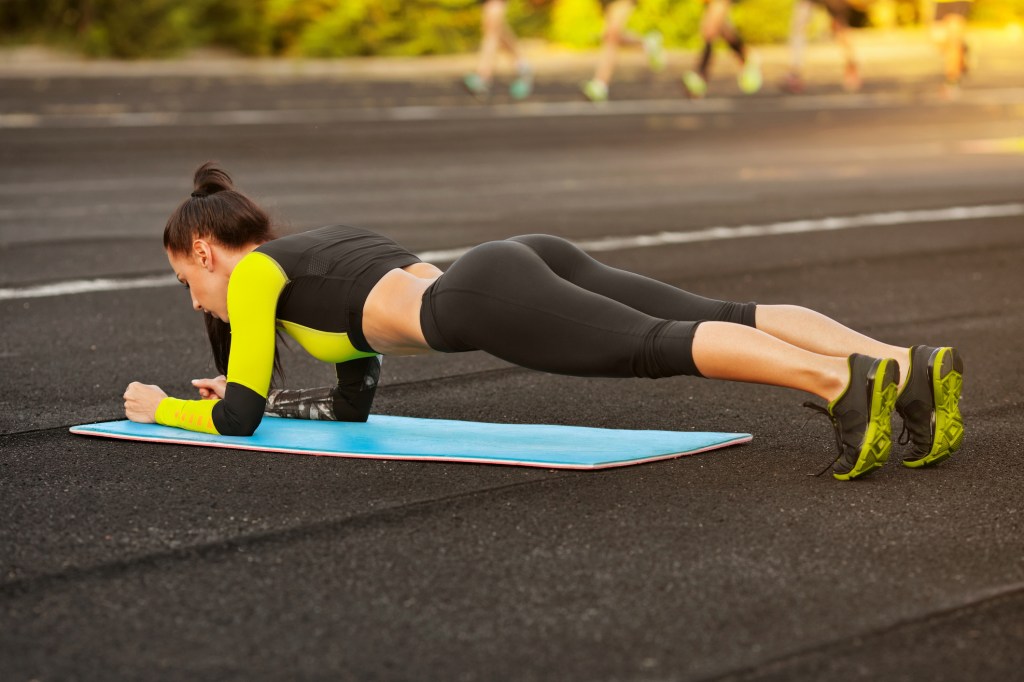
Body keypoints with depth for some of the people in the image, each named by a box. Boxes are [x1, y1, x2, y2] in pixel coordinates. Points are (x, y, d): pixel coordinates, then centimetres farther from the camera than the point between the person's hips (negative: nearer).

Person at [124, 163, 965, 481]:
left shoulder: (253, 271, 15)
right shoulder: (326, 247, 39)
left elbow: (240, 417, 11)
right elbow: (356, 397, 48)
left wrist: (165, 407, 31)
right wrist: (244, 388, 52)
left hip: (491, 298, -8)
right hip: (532, 262, 8)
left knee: (662, 348, -27)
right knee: (725, 320, -9)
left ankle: (844, 382, -48)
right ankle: (910, 368, -25)